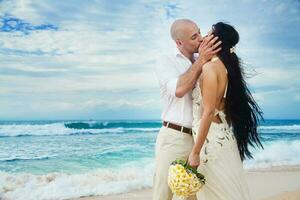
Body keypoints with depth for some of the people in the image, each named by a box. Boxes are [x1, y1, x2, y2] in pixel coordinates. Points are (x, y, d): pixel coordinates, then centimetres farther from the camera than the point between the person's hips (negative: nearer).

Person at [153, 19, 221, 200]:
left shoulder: (203, 64, 11)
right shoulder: (166, 62, 0)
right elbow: (178, 90, -19)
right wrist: (201, 60, -16)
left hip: (199, 138, 4)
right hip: (174, 137, -4)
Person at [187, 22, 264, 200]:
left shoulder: (210, 67, -15)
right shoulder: (225, 66, 10)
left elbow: (208, 112, -21)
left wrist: (195, 152, -19)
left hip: (211, 139, -8)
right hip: (223, 136, 9)